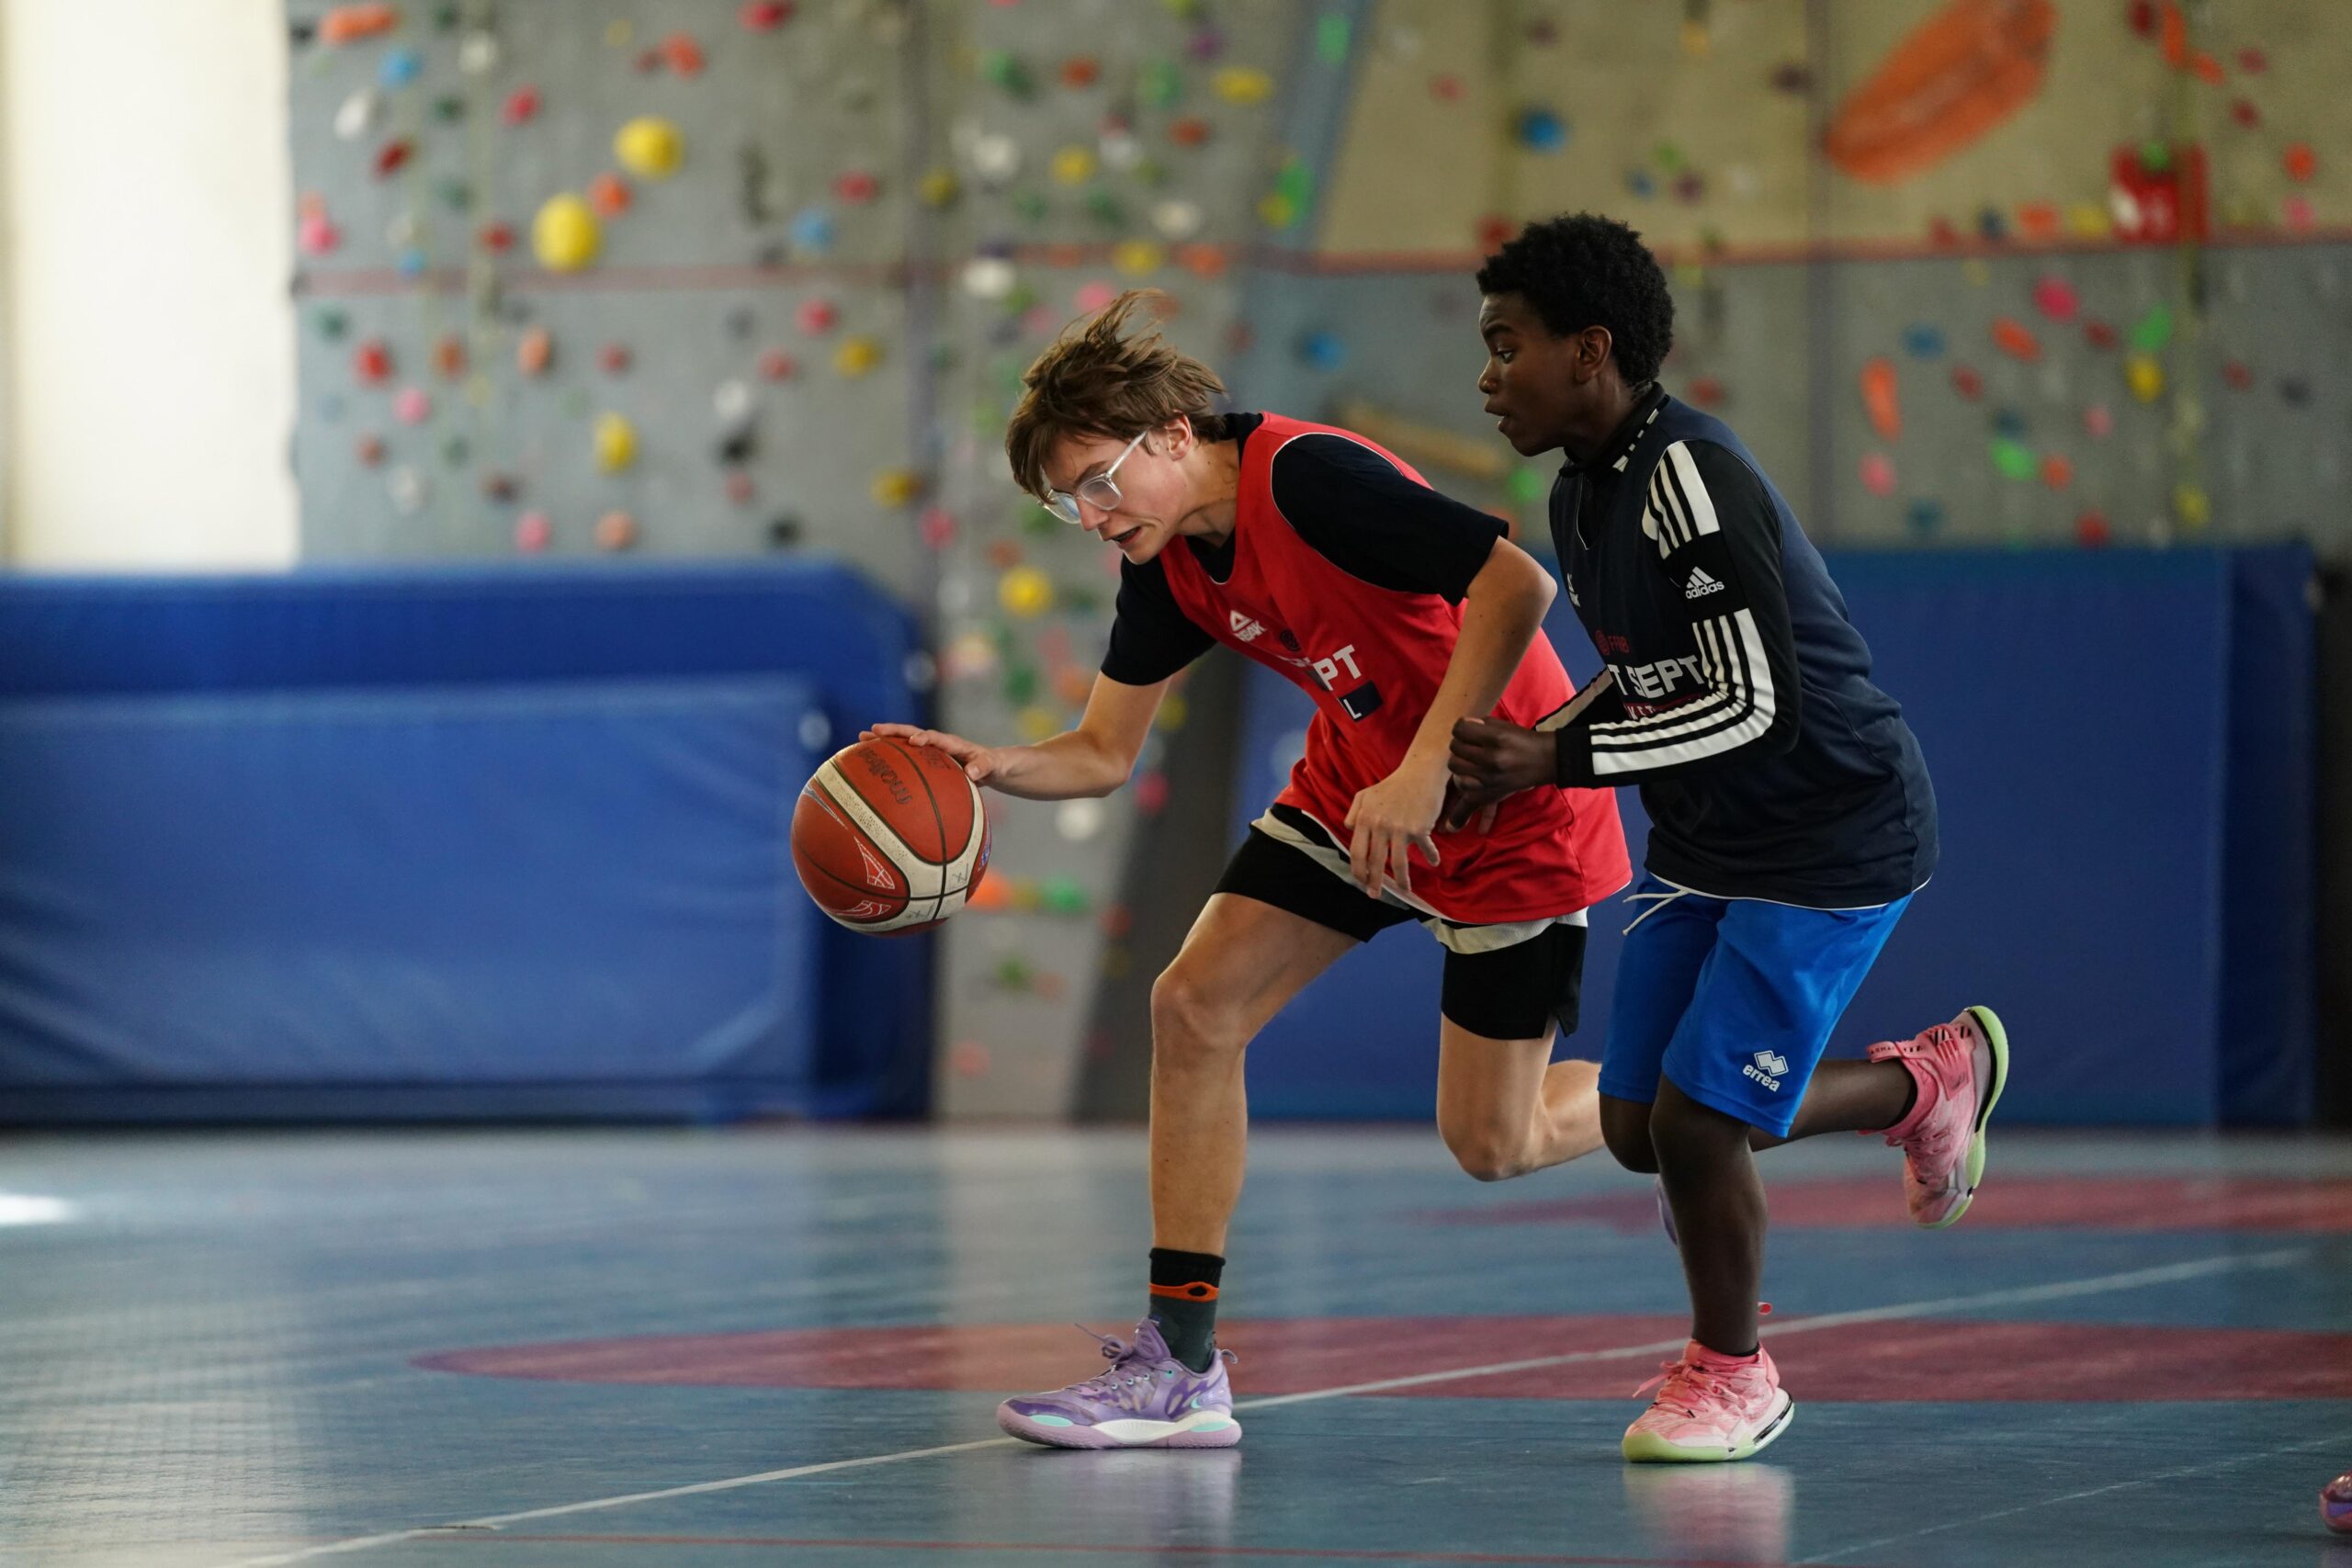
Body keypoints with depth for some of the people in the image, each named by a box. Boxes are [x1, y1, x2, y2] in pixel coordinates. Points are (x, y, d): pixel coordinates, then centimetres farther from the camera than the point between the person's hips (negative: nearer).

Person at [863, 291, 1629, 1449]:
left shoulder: (1307, 479, -28)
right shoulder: (1165, 567, -3)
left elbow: (1516, 583, -35)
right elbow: (1103, 752, 2)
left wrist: (1426, 768, -38)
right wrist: (992, 767, -19)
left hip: (1507, 806, -8)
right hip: (1354, 788, 8)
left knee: (1492, 1144, -4)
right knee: (1194, 1007, -5)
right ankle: (1179, 1370, -2)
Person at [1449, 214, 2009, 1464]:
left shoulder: (1690, 478, -24)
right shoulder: (1583, 492, 5)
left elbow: (1756, 704, -27)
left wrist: (1559, 762, -27)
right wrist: (1513, 764, 3)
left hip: (1832, 834, -10)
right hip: (1708, 842, 10)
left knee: (1697, 1121, -13)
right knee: (1637, 1125, 7)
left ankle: (1731, 1374, 14)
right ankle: (1932, 1080, 29)